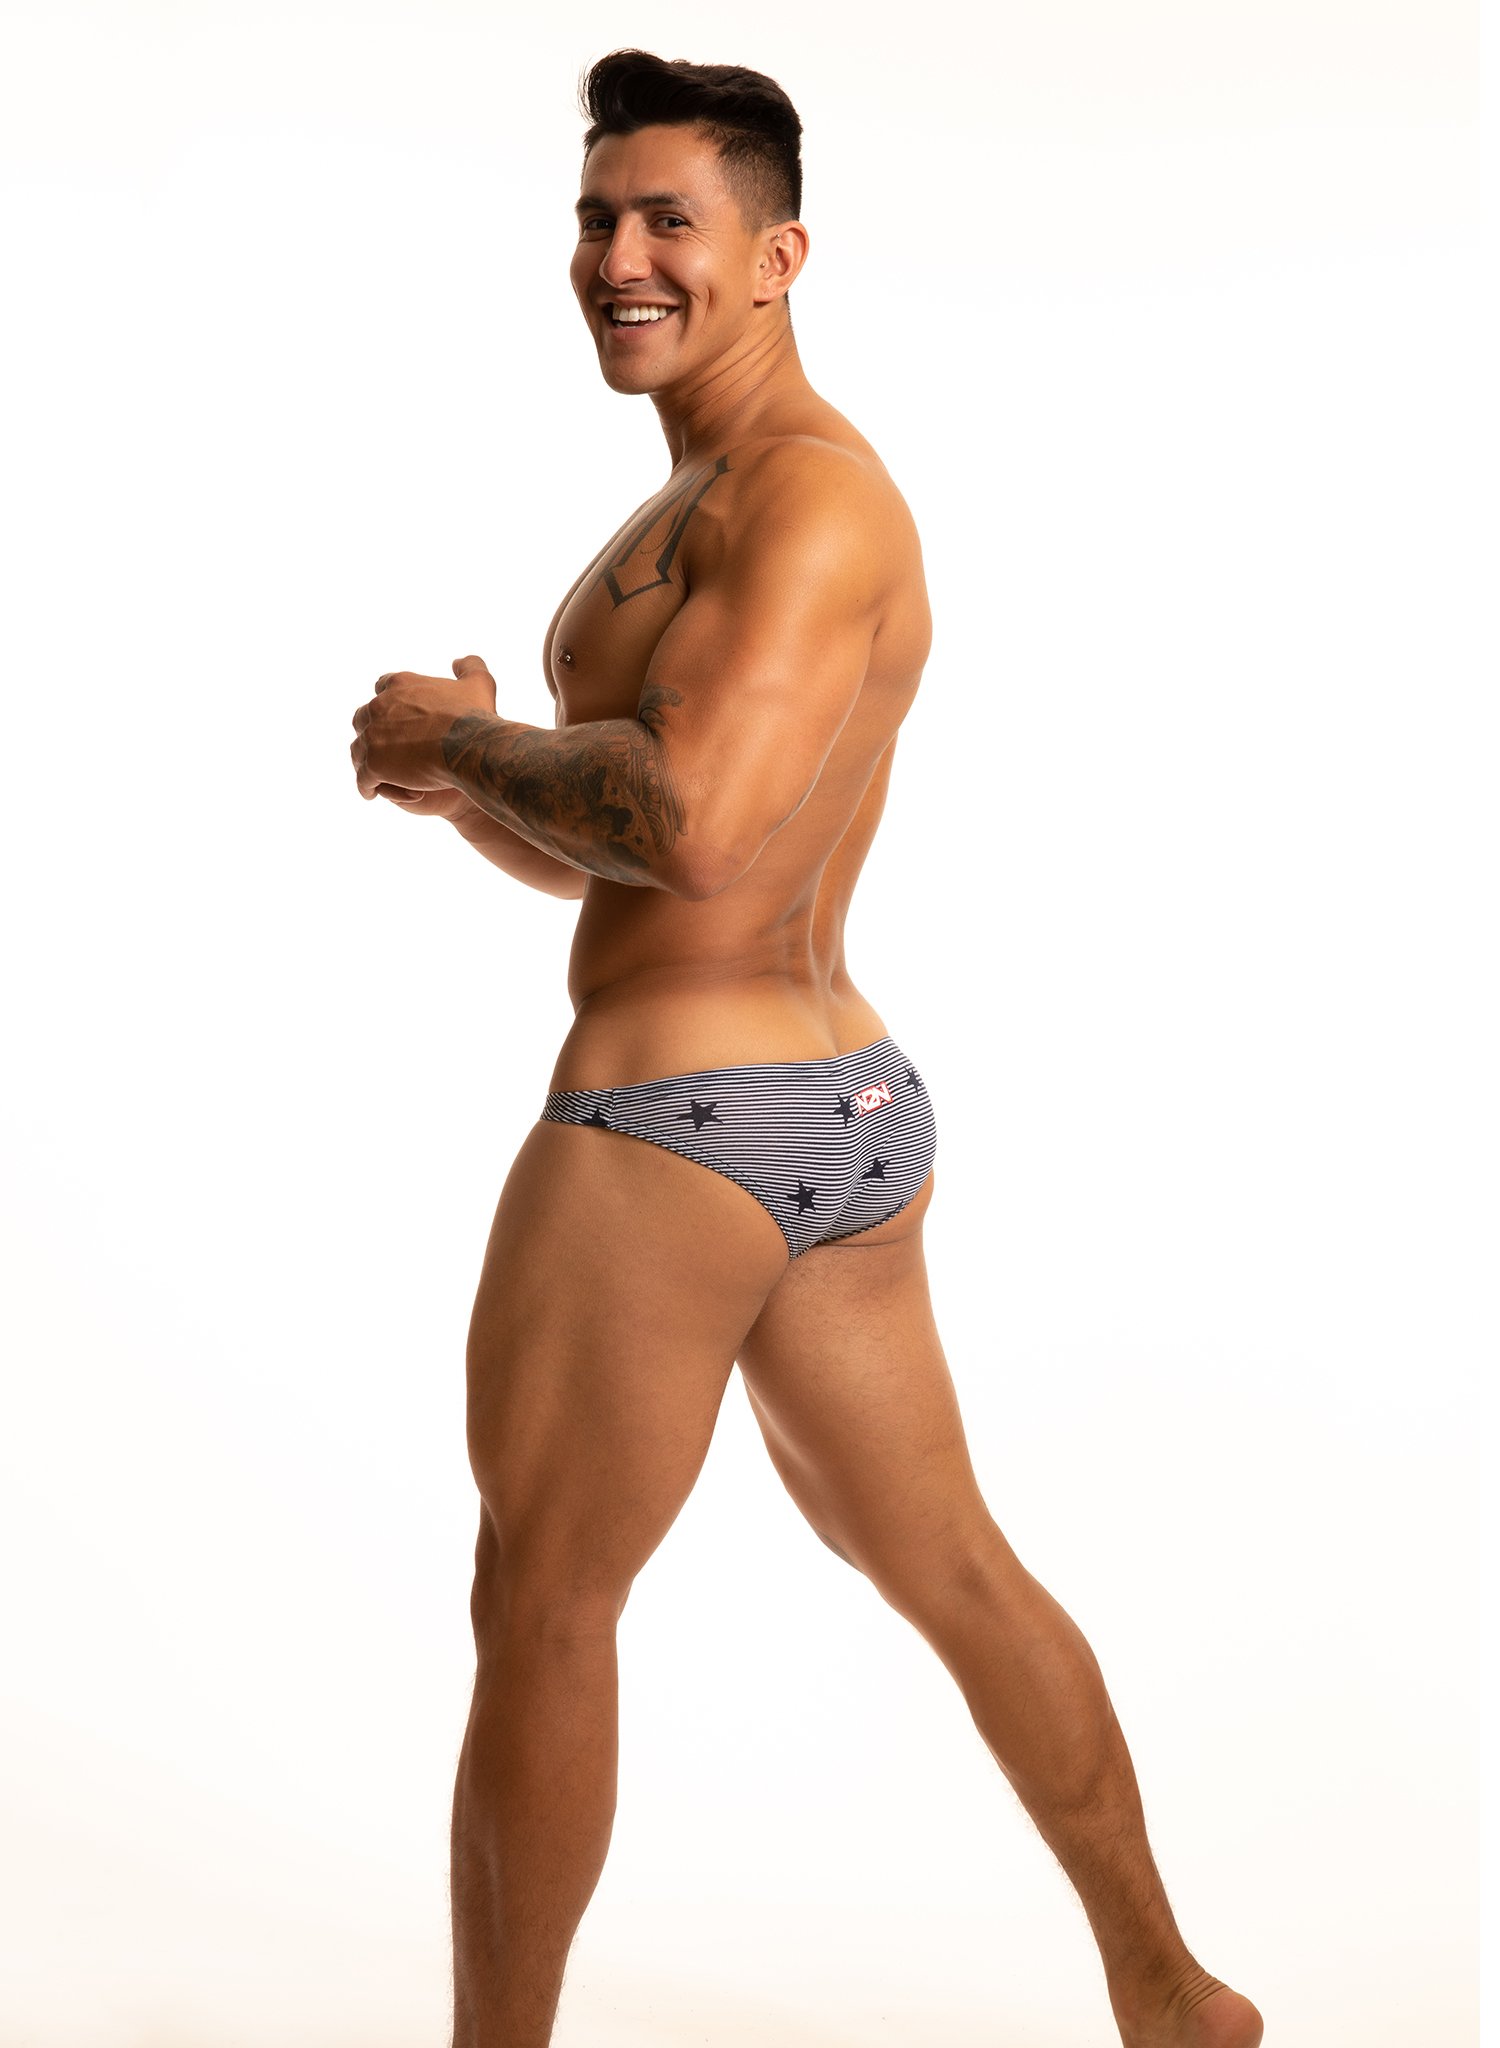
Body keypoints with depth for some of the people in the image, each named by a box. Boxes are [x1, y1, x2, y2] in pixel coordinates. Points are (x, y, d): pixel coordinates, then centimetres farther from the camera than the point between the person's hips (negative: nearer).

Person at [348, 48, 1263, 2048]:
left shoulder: (813, 488, -13)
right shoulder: (689, 514, 19)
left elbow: (691, 828, -27)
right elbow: (585, 854, 23)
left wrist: (461, 734, -12)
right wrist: (462, 782, 2)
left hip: (681, 1114, -11)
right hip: (849, 1107, 11)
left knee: (541, 1611, 3)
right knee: (952, 1571, 19)